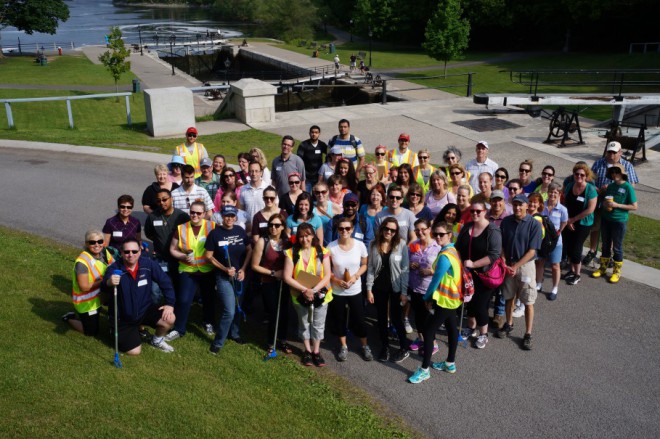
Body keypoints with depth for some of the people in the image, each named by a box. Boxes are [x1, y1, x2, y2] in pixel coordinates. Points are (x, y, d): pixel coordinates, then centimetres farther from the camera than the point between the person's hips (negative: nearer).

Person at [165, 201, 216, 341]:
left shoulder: (212, 226, -9)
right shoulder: (181, 228, -5)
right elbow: (173, 249, 3)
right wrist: (184, 257, -15)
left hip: (208, 270, 0)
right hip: (187, 270, 0)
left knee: (209, 298, 17)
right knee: (183, 300, -4)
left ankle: (208, 322, 41)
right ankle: (179, 329, 13)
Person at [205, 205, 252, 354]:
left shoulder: (240, 231, 0)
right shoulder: (215, 233, -10)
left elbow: (249, 250, 6)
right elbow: (208, 256, -6)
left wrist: (243, 269, -5)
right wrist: (225, 269, -15)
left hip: (240, 275, 4)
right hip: (223, 277, -4)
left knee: (237, 307, 16)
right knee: (229, 311, -11)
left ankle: (234, 333, 37)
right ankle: (218, 342, 5)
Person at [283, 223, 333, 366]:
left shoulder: (322, 252, -9)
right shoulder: (291, 253, -11)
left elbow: (327, 276, -10)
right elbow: (287, 277, -13)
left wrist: (313, 290, -22)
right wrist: (305, 290, -21)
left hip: (320, 295, 0)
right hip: (300, 296, 0)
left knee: (318, 324, 12)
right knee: (304, 324, 16)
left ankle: (316, 351, 30)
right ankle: (307, 350, 35)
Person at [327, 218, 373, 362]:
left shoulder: (360, 245, -12)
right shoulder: (331, 246, -14)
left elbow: (364, 265, 1)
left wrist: (355, 276, -15)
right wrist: (336, 280, -18)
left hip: (355, 290, 0)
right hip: (337, 291, 0)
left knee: (358, 320, 8)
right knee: (339, 320, 14)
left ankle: (365, 346, 31)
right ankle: (343, 346, 36)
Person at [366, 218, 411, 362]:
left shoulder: (401, 244, -10)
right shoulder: (374, 244, -2)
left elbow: (405, 269, -9)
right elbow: (370, 268, 1)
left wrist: (404, 291, -10)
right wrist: (369, 289, -2)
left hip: (396, 287, -3)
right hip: (379, 287, 3)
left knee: (395, 318, 2)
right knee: (382, 318, 12)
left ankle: (405, 348, 20)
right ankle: (384, 347, 28)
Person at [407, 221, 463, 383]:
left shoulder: (444, 256, -25)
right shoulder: (452, 250, 4)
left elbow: (436, 279, -19)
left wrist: (427, 297, -4)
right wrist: (432, 296, 9)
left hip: (444, 300, -10)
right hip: (452, 298, 10)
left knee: (428, 332, -3)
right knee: (452, 329, 19)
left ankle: (424, 370, 5)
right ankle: (450, 363, 34)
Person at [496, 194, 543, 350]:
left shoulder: (534, 224, -12)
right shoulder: (506, 221, -2)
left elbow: (532, 251, -13)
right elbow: (501, 245, 3)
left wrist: (516, 266, -17)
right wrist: (504, 262, -11)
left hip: (525, 265, -3)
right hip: (508, 265, 3)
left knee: (528, 302, 3)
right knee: (508, 297, 17)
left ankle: (528, 334, 14)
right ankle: (509, 324, 36)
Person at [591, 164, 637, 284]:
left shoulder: (628, 187, -11)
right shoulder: (610, 186, 5)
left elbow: (634, 206, -11)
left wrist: (617, 205, -20)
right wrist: (604, 204, -7)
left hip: (619, 221, -5)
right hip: (606, 219, 5)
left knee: (617, 247, 7)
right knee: (605, 245, 16)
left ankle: (617, 272, 21)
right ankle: (603, 268, 29)